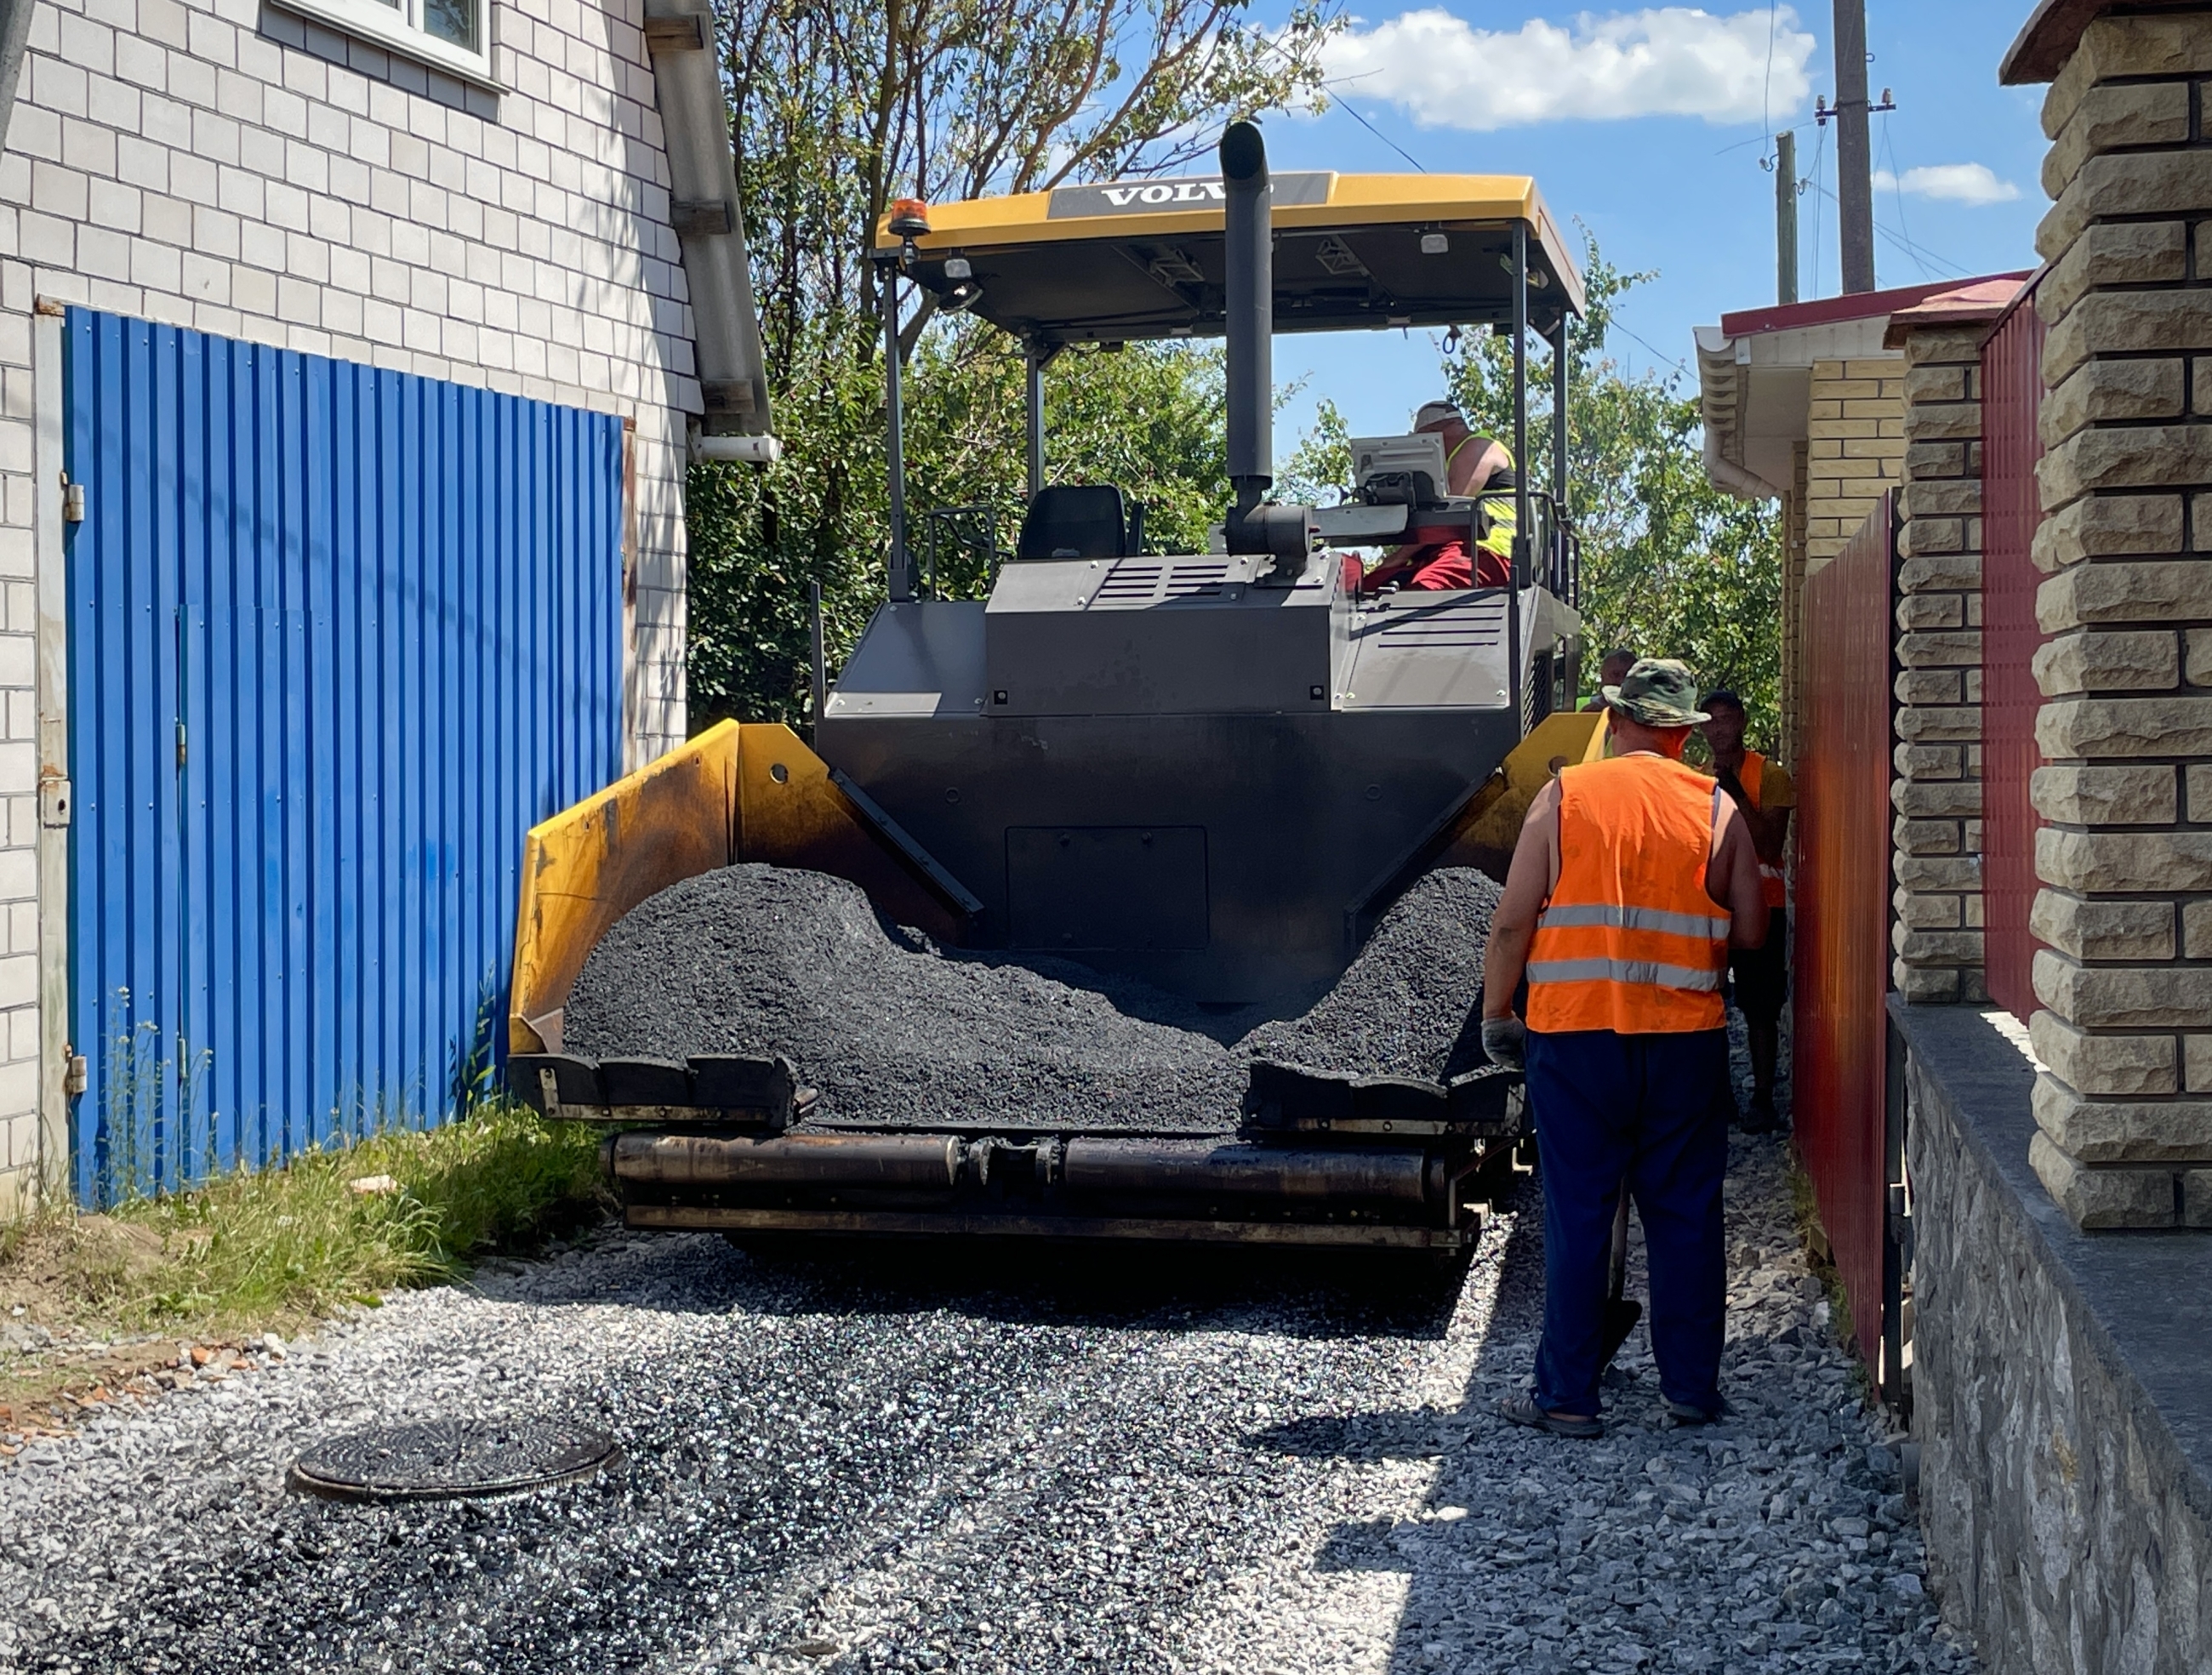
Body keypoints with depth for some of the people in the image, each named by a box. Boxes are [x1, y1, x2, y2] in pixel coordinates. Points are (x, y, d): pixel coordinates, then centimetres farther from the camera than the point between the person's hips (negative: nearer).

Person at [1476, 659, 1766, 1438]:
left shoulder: (1564, 797, -2)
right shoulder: (1716, 808, 2)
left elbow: (1512, 923, -4)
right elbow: (1751, 932, 4)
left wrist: (1495, 1015, 6)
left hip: (1575, 1038, -1)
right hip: (1687, 1043, 1)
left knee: (1577, 1218, 4)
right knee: (1685, 1215, 10)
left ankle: (1567, 1396, 9)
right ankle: (1691, 1387, 16)